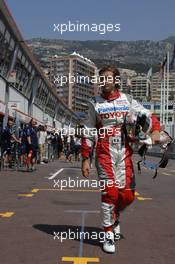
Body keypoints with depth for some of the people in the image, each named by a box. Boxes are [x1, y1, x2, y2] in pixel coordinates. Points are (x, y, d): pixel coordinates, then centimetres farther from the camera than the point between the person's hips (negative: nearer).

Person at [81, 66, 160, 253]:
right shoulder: (95, 103, 5)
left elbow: (148, 115, 11)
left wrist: (155, 130, -10)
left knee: (127, 194, 1)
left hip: (125, 153, 2)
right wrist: (85, 159, 2)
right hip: (104, 153, -2)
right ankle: (109, 234, 9)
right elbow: (88, 133, 6)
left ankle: (115, 215, 33)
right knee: (109, 193, -6)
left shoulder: (127, 100, 9)